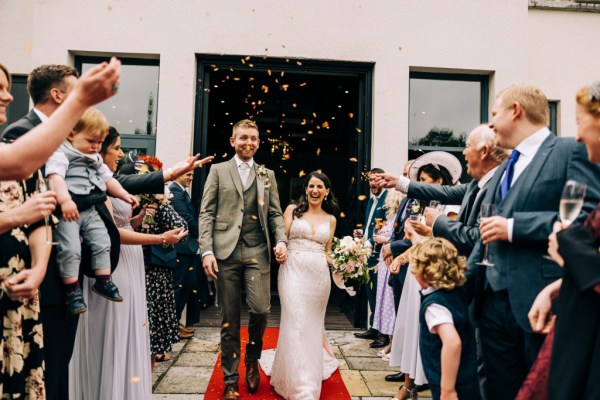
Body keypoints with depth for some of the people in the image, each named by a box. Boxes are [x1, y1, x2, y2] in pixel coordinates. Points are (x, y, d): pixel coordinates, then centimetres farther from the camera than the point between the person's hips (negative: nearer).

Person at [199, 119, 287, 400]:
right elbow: (206, 214, 3)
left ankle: (252, 359, 22)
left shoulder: (267, 175, 16)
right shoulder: (218, 171, 9)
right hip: (226, 252, -1)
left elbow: (275, 214, 14)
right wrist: (206, 251, -8)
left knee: (260, 308, -10)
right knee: (230, 319, 4)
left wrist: (281, 240, -4)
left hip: (257, 251, 1)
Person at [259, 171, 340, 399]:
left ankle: (311, 369, 34)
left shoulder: (330, 219, 14)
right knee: (296, 323, -9)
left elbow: (326, 253, 15)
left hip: (319, 275, 3)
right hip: (294, 271, -3)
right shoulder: (293, 210, 5)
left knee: (312, 324, 11)